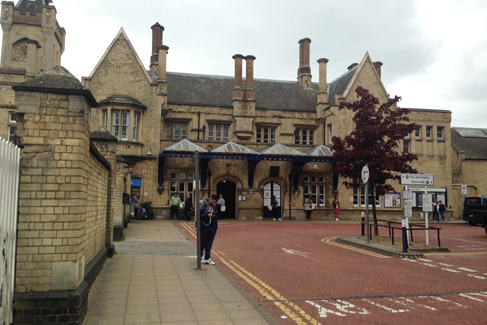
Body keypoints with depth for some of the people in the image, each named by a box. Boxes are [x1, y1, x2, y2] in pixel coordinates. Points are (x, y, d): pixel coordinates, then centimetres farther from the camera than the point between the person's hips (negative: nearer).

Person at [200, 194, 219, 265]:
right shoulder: (203, 205, -6)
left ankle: (207, 259, 4)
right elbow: (199, 214, -12)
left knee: (209, 244, 1)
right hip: (203, 226, -4)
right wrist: (207, 215, -20)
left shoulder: (215, 207, 10)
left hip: (211, 227, 4)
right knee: (202, 243, 7)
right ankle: (200, 256, 26)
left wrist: (215, 228, 10)